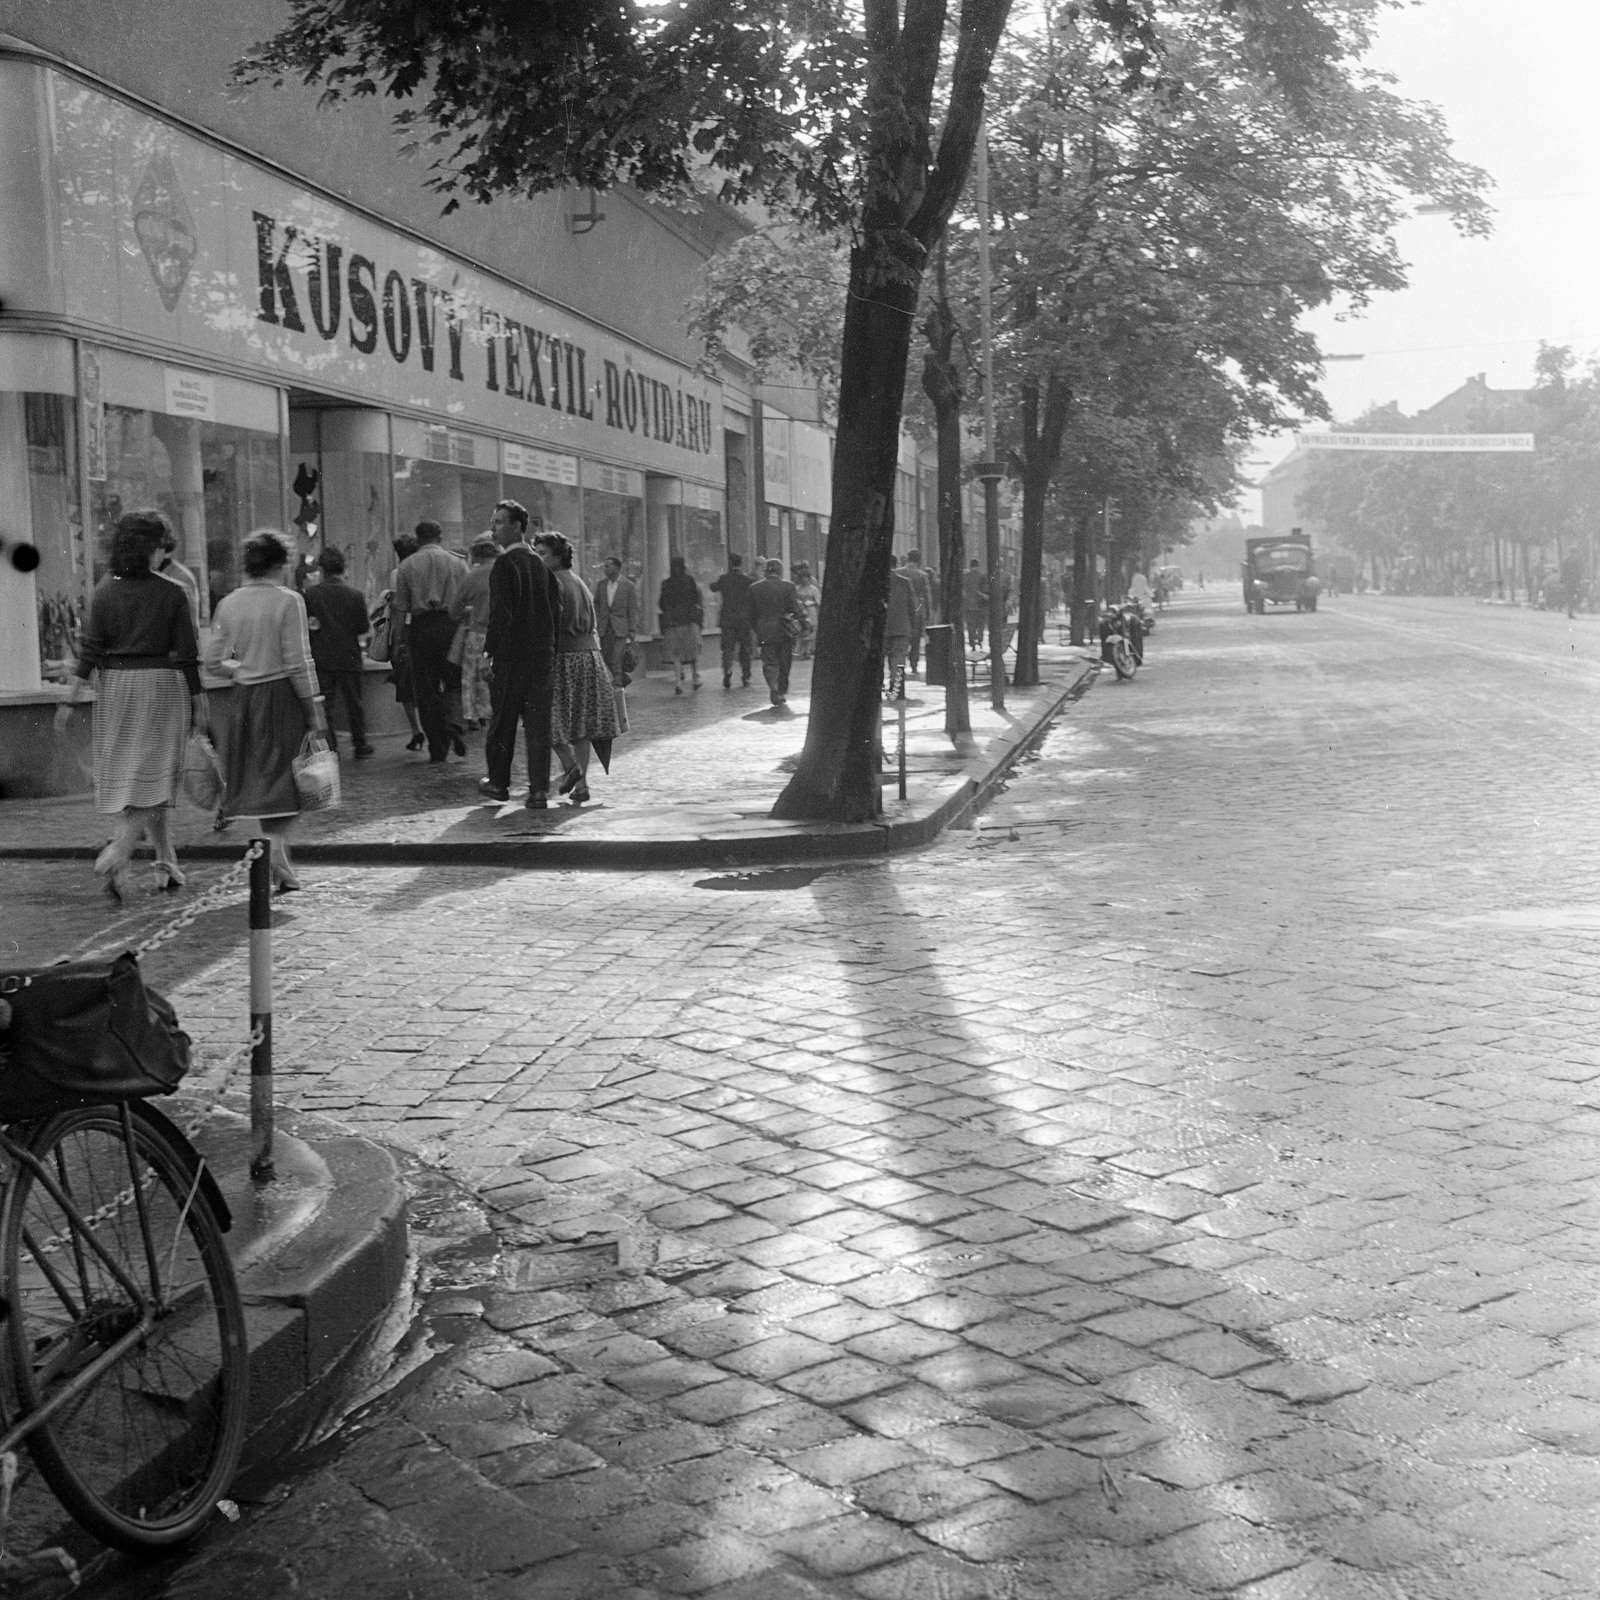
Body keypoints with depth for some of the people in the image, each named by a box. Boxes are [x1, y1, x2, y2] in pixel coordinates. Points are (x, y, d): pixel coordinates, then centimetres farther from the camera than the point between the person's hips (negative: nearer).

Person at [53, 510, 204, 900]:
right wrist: (197, 701, 3)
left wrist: (71, 699, -1)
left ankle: (167, 864, 16)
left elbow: (90, 651, -4)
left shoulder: (104, 591, 0)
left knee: (127, 775, 12)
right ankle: (119, 851, -20)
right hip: (162, 683, -3)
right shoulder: (172, 594, -7)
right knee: (153, 775, 0)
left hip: (116, 686, 3)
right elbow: (186, 655, -6)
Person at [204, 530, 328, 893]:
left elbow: (213, 662, 4)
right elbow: (299, 662, -13)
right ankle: (274, 848, -18)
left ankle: (282, 869, 16)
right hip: (280, 698, -5)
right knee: (282, 784, 4)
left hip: (241, 701, 5)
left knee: (258, 783, 13)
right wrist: (316, 710, -9)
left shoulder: (227, 604, 4)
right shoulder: (288, 601, -10)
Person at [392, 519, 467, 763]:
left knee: (425, 690, 6)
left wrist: (399, 639, 6)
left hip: (420, 627, 0)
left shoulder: (407, 565, 5)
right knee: (453, 683, 12)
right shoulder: (458, 564, 6)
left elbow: (400, 608, 2)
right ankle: (452, 723, -16)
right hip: (450, 626, 0)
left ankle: (437, 747, 6)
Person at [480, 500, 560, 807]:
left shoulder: (505, 563, -11)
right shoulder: (540, 563, 9)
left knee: (502, 721, 10)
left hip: (510, 655, -5)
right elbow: (556, 610, 11)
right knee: (538, 724, 4)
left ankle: (499, 783, 21)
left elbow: (501, 613, -18)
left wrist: (488, 651, -11)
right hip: (542, 655, 6)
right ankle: (539, 790, 0)